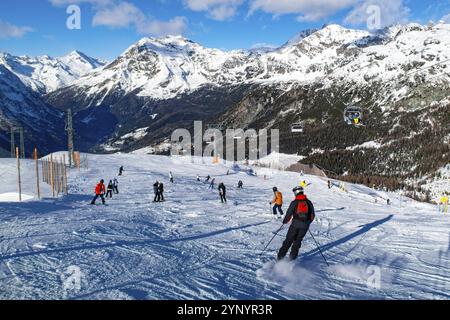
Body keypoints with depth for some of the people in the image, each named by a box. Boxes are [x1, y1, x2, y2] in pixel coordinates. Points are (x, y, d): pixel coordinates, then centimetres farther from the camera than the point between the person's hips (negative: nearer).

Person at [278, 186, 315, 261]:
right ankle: (293, 256, 11)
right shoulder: (309, 202, 5)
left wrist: (285, 221, 12)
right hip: (305, 225, 2)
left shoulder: (294, 202, -5)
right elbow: (313, 215, 10)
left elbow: (289, 213, -5)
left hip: (295, 224, -2)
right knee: (298, 240, 15)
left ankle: (281, 255, 7)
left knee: (289, 239, 7)